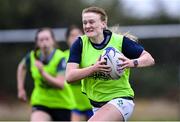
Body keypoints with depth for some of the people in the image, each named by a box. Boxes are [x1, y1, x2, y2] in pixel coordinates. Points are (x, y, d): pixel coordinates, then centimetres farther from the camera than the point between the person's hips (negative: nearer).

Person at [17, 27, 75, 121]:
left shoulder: (61, 58, -19)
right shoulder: (33, 56, -6)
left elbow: (61, 84, -28)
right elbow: (21, 67, 18)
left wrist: (43, 72, -37)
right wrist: (21, 89, 12)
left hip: (62, 104, -2)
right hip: (40, 102, 2)